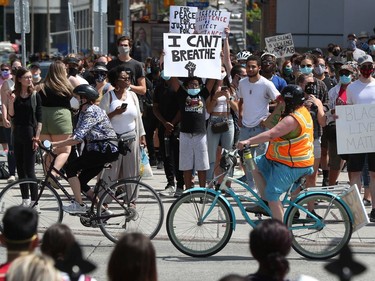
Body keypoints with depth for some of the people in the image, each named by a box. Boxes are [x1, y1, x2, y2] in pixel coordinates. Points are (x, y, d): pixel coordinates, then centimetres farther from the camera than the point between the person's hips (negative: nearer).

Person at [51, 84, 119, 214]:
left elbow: (78, 138, -23)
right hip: (99, 150, 10)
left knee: (70, 168, -11)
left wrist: (55, 144, -21)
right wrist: (57, 146, 0)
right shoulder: (83, 112, 15)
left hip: (106, 150, -10)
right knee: (81, 182, 9)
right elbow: (75, 134, 13)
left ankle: (79, 204, -9)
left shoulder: (92, 112, -16)